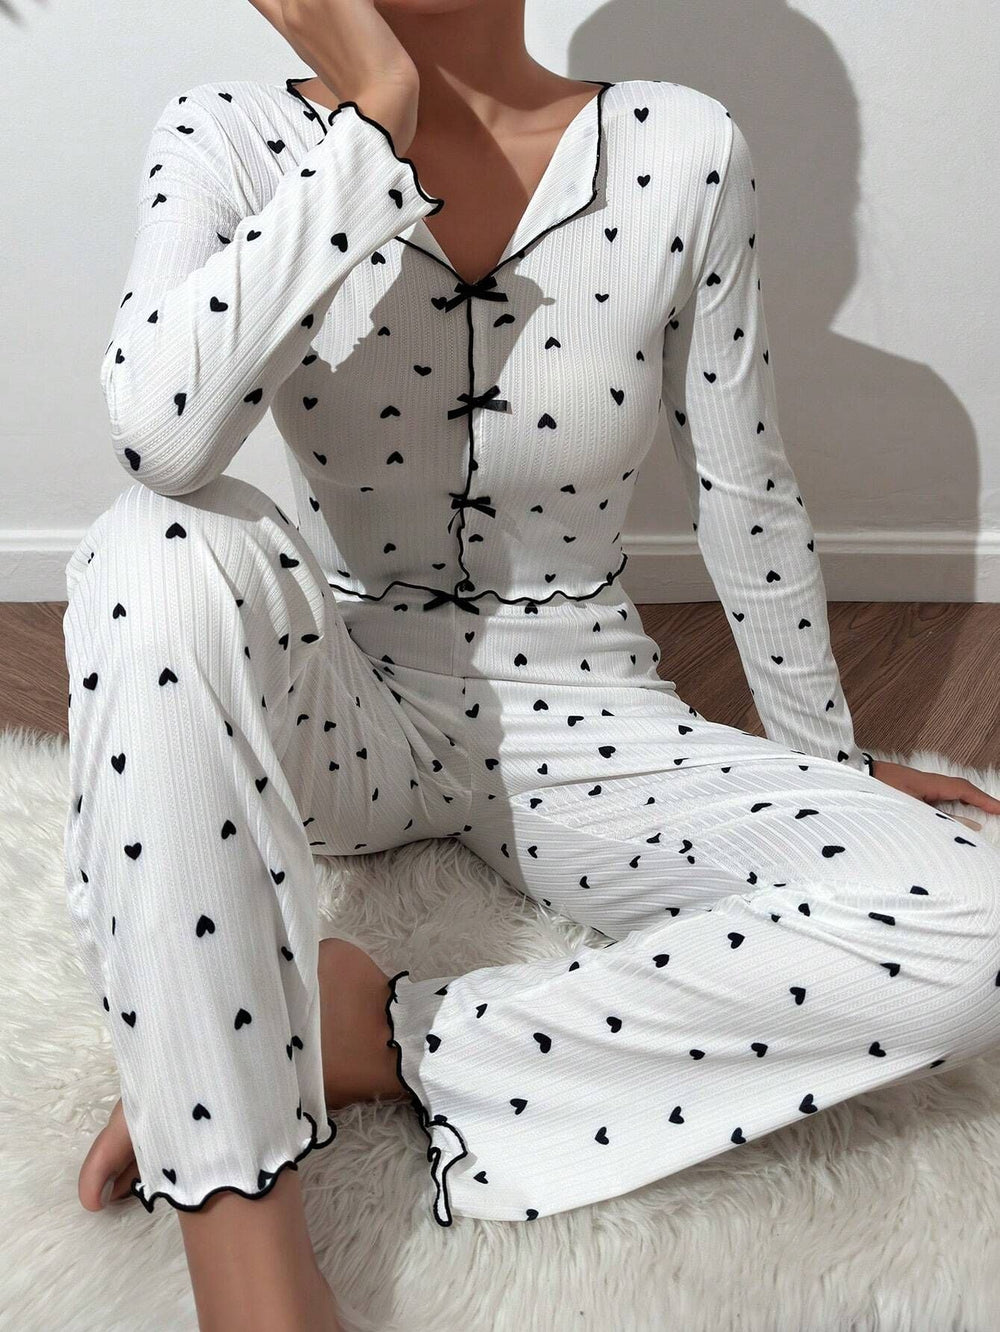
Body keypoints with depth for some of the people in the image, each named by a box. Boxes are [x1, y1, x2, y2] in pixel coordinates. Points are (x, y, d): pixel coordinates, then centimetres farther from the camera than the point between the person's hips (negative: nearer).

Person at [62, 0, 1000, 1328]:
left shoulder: (683, 154, -8)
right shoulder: (236, 141, -9)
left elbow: (748, 500, 1)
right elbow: (165, 434, -30)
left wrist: (829, 763, 10)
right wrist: (372, 120, -24)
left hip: (581, 720, 1)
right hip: (346, 709, 0)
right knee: (165, 545, -34)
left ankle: (385, 1036, -16)